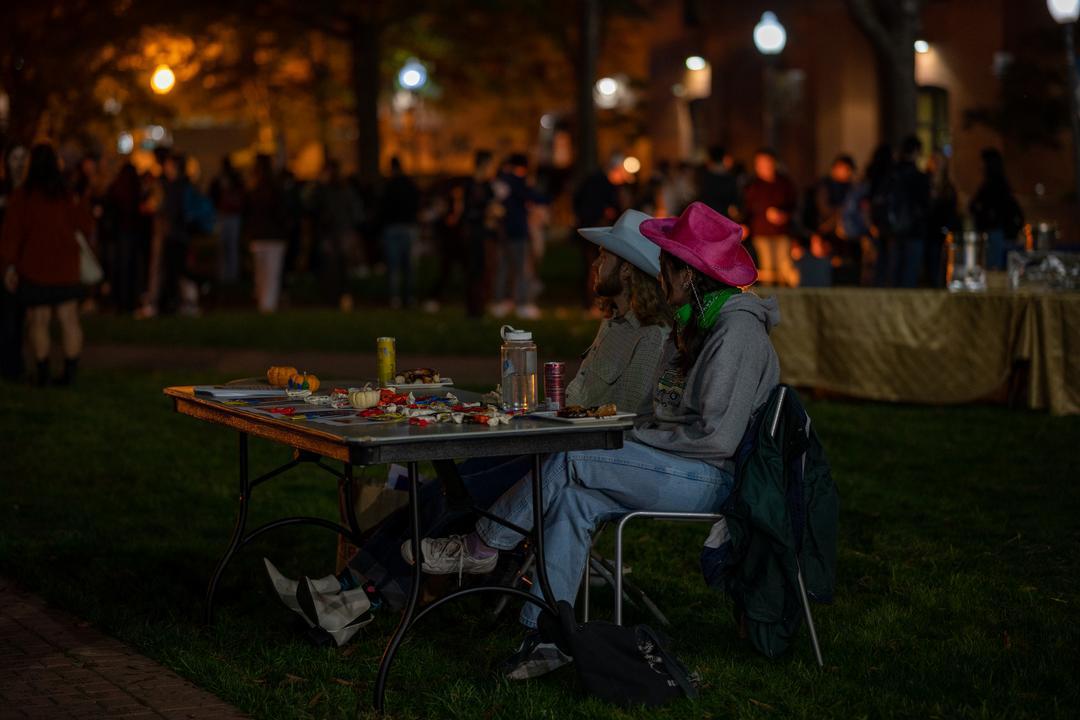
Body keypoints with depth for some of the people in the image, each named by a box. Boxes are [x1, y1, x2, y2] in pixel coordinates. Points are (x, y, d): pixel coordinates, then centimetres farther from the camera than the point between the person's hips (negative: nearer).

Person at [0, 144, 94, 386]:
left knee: (38, 320, 5)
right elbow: (86, 225, 8)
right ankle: (70, 371, 5)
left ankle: (43, 372, 3)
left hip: (34, 268, -2)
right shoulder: (69, 195, -2)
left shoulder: (22, 196, -7)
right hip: (66, 268, 2)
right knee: (69, 319, 7)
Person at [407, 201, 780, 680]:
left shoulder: (738, 331, -17)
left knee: (566, 464, -17)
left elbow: (716, 435, -22)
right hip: (677, 467, 9)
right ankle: (547, 635, -14)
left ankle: (480, 547, 2)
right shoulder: (693, 324, 15)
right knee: (575, 499, -13)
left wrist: (642, 439, -14)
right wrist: (635, 432, 1)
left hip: (707, 478, -9)